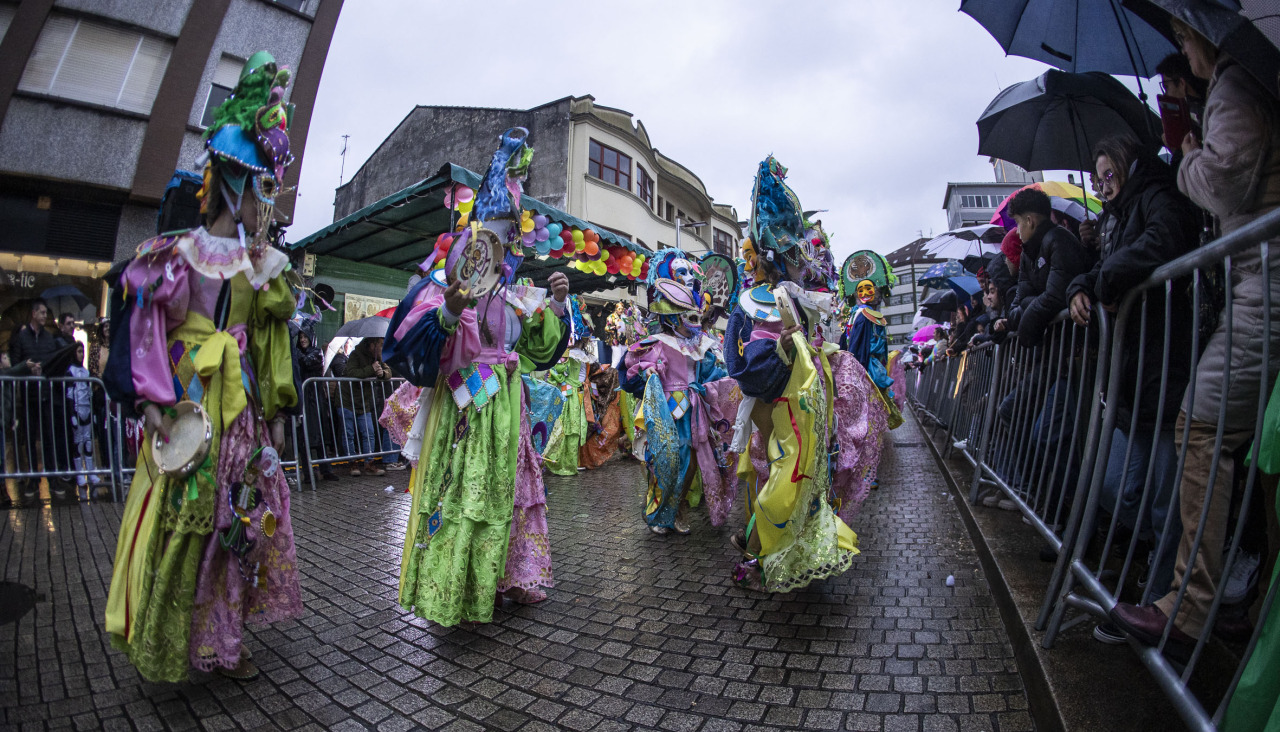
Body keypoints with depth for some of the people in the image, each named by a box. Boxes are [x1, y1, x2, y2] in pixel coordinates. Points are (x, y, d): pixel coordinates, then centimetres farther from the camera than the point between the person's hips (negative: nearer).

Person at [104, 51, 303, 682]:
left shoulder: (263, 263, 12)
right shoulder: (182, 251, -2)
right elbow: (149, 326, -8)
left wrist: (275, 408, 9)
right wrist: (154, 398, -16)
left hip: (241, 399, 5)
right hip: (188, 397, -5)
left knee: (236, 516, 7)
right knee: (180, 516, 1)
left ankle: (218, 639, 21)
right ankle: (163, 645, 19)